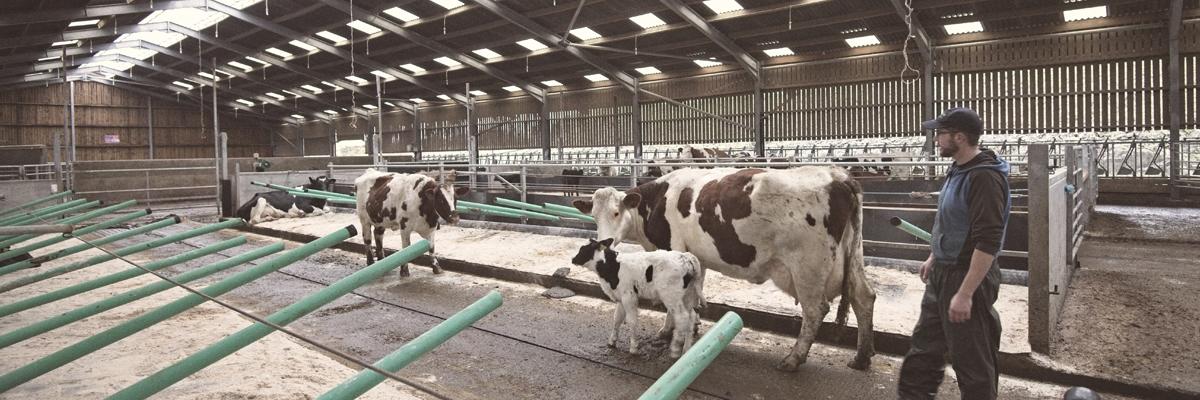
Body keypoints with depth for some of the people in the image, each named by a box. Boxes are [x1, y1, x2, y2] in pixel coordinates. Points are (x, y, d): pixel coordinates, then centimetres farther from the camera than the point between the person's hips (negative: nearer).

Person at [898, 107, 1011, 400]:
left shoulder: (984, 177, -22)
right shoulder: (958, 170, 7)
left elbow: (987, 242, -26)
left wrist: (965, 293, -26)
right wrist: (934, 257, 25)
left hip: (969, 277, -10)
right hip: (943, 273, 10)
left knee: (972, 360, 6)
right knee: (924, 348, 19)